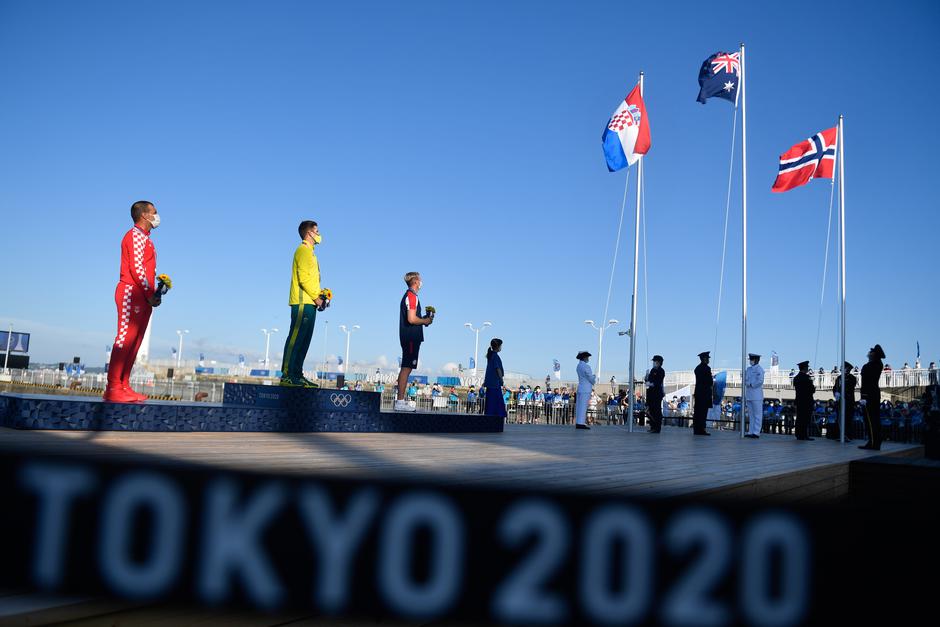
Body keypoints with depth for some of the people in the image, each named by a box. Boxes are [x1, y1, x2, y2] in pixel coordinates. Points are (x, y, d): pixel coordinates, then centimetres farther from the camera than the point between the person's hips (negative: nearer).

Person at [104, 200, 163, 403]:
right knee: (125, 338, -13)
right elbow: (136, 267, -15)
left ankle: (124, 386, 8)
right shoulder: (136, 235, -5)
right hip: (131, 293, -10)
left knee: (134, 342, 7)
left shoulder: (144, 238, 25)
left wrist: (154, 293, 11)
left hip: (142, 297, 10)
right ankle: (113, 388, -15)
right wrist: (150, 294, -14)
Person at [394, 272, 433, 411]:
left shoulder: (408, 296, 20)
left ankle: (400, 400, 13)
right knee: (407, 367, -10)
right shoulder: (412, 296, -12)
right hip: (412, 337, -10)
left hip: (408, 337, 10)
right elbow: (411, 319, -22)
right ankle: (400, 401, -11)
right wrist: (425, 321, -6)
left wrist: (424, 319, 15)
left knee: (406, 367, 11)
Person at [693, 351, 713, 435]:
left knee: (697, 411, 7)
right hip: (705, 393, -8)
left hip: (698, 392, 8)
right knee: (703, 412, -6)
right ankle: (701, 430, -7)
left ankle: (696, 430, 9)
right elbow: (710, 382, -13)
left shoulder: (697, 368, 13)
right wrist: (712, 382, 8)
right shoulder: (706, 368, -11)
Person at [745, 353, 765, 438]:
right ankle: (751, 432, 15)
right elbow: (745, 380, 18)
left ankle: (756, 433, -4)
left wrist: (751, 385, -10)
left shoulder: (759, 369, -8)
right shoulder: (749, 369, 16)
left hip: (757, 395, -8)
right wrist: (747, 384, -2)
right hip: (749, 395, 8)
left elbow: (760, 381, -17)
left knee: (757, 414, -4)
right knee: (751, 414, 11)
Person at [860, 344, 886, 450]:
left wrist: (863, 397, -21)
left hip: (869, 395, -9)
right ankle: (877, 443, 15)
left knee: (870, 419, -7)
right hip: (876, 393, 9)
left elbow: (866, 383, -20)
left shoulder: (868, 367, -15)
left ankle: (872, 443, -7)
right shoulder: (879, 364, 7)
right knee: (876, 418, 10)